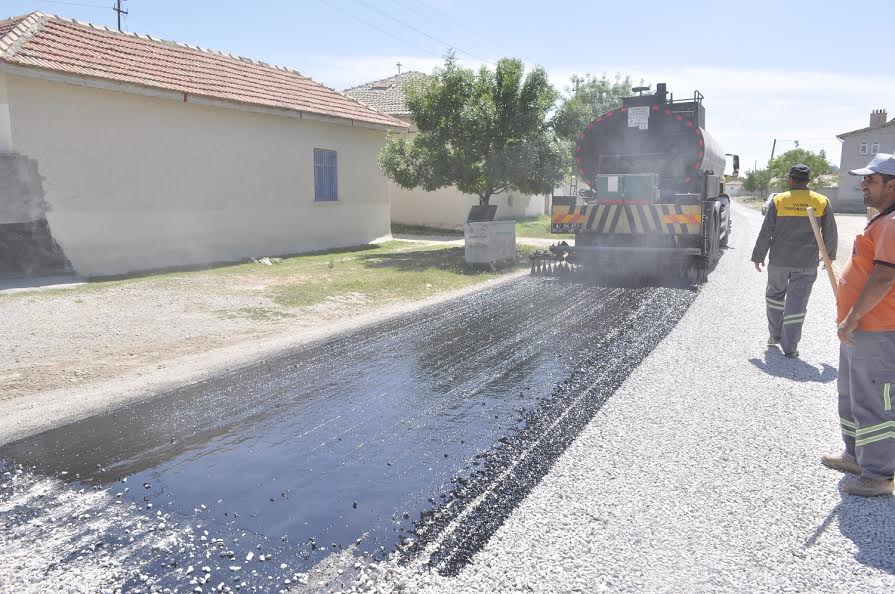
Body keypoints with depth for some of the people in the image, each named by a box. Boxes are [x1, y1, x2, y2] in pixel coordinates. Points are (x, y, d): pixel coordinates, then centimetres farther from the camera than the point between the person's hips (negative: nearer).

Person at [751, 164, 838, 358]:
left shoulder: (778, 200, -4)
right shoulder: (822, 202, 0)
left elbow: (765, 233, -4)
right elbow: (831, 234, 6)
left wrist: (758, 256, 5)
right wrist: (829, 256, 20)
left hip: (779, 261, 0)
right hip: (807, 264, 0)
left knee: (775, 295, 20)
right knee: (797, 303, 2)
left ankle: (775, 334, 27)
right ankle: (790, 347, 4)